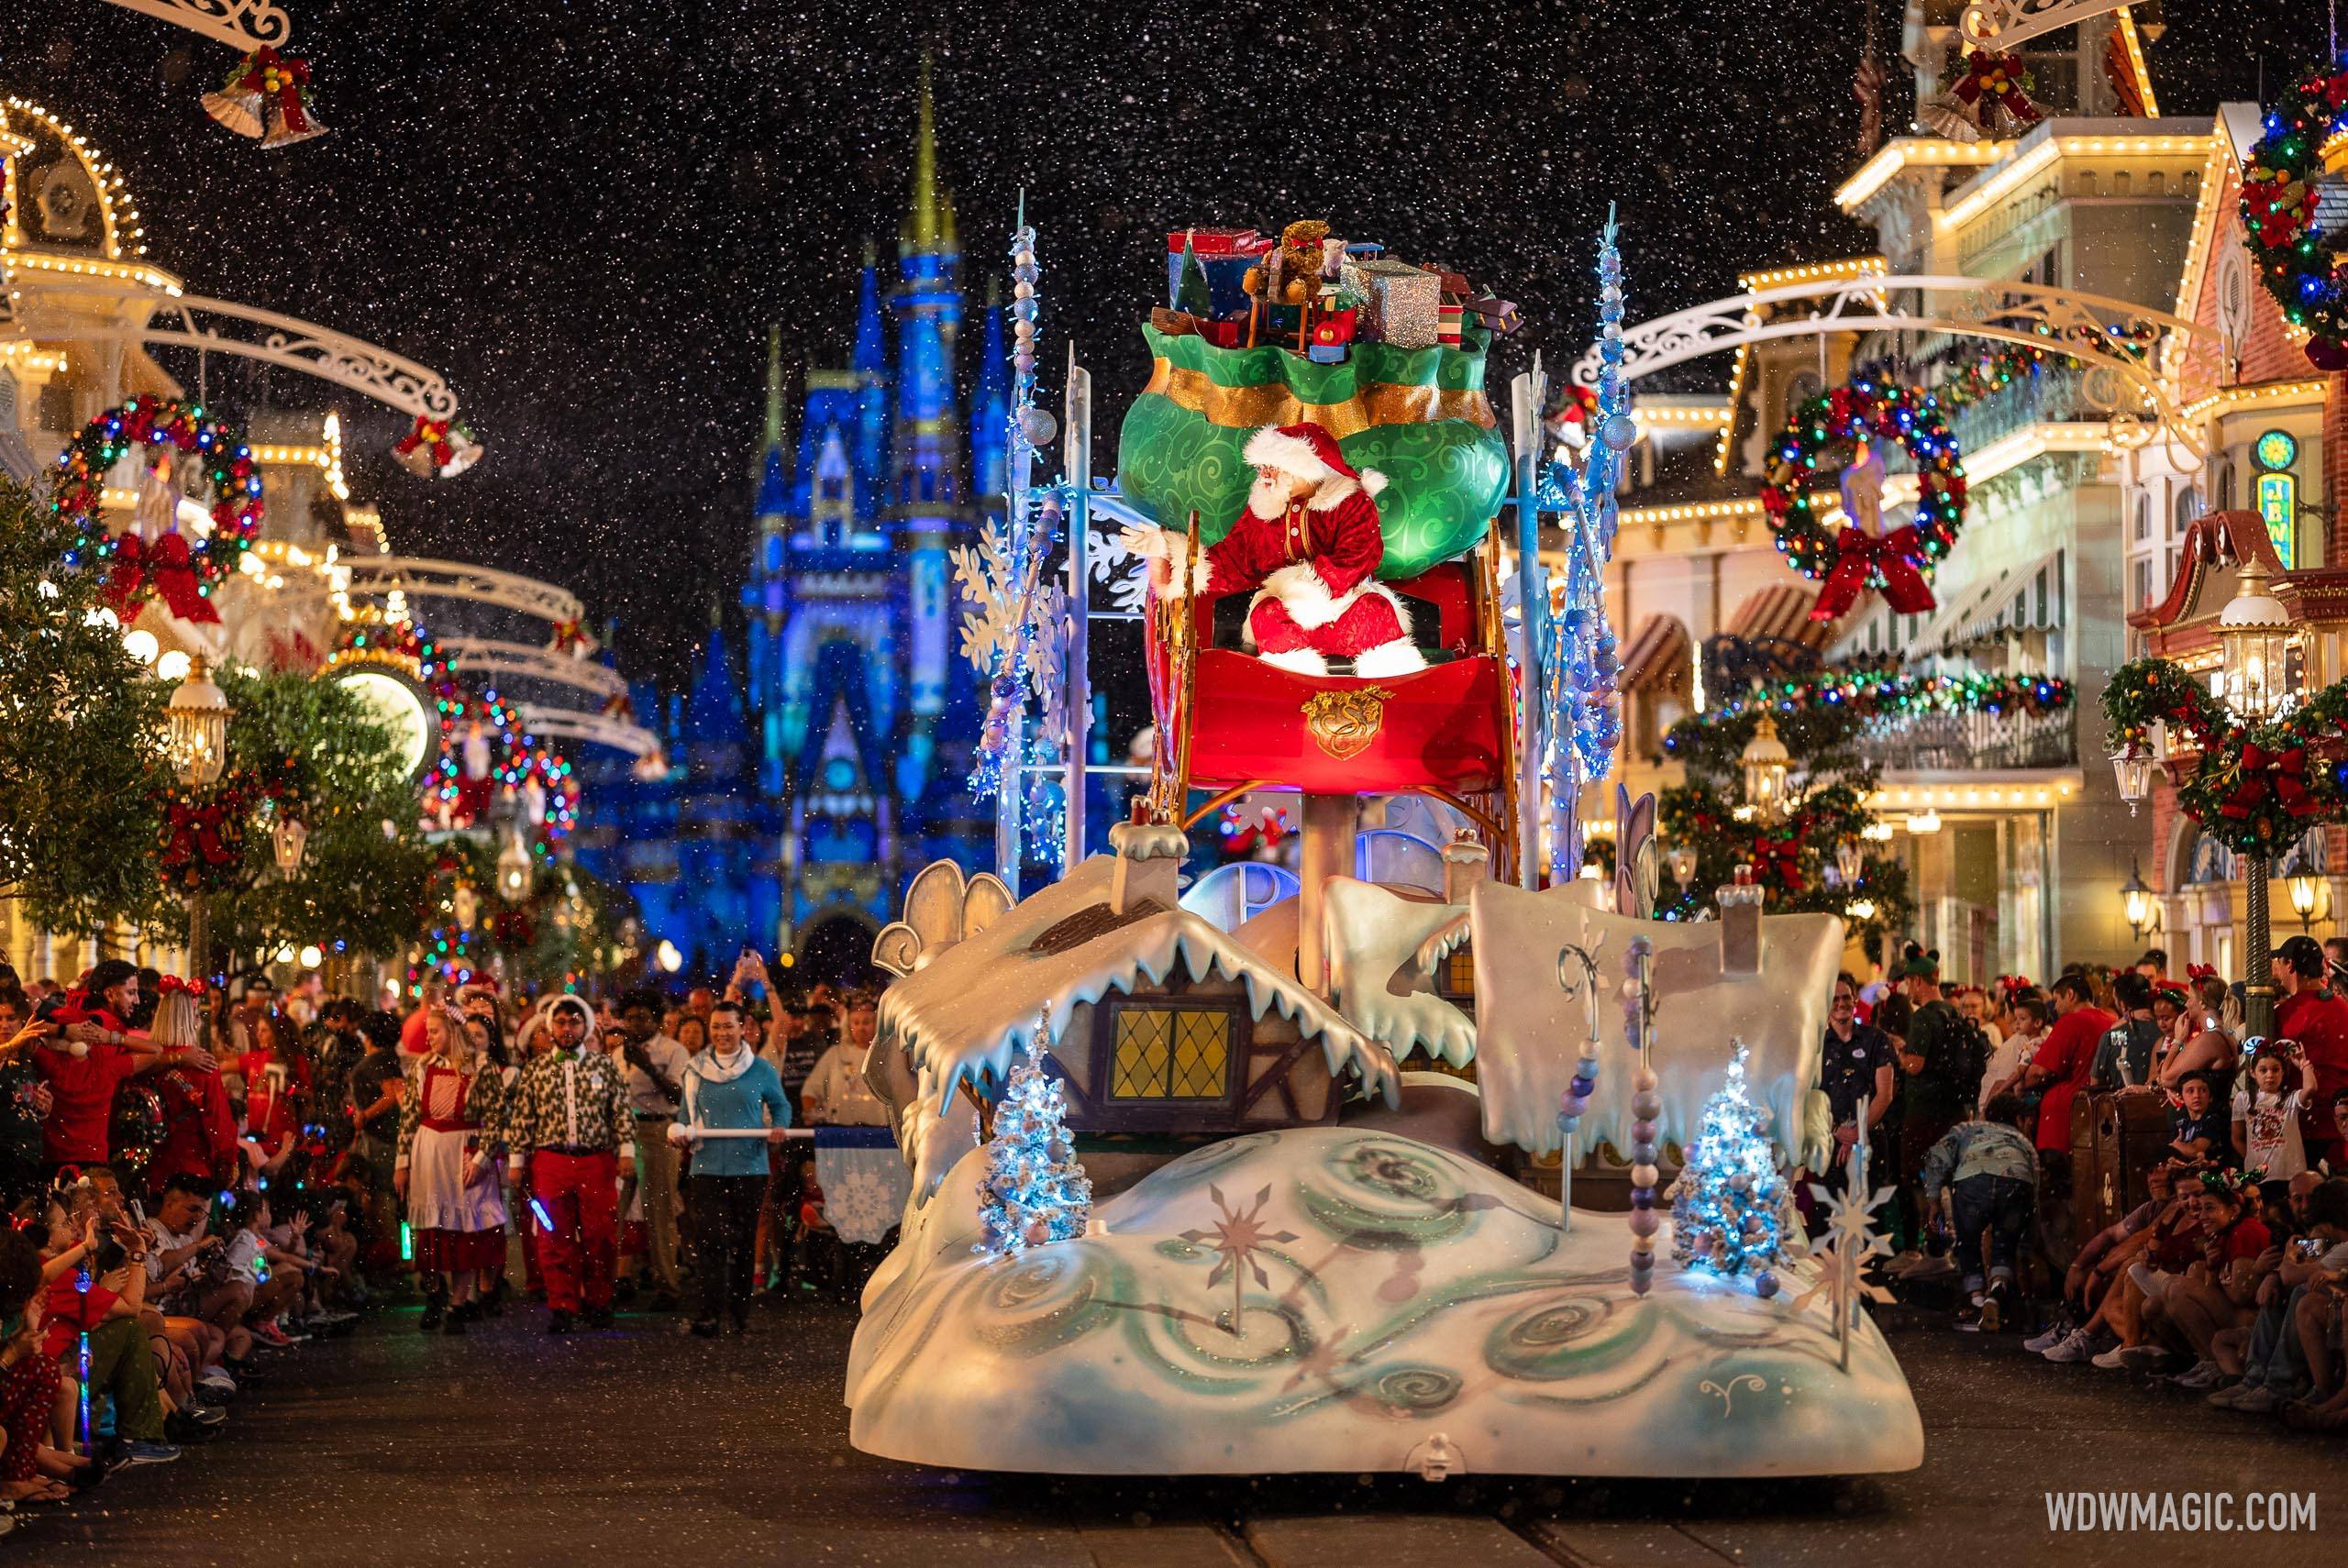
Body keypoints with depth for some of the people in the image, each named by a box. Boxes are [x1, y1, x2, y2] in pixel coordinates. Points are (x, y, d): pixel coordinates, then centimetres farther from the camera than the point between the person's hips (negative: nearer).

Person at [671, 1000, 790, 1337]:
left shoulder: (761, 1070, 4)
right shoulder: (696, 1070, 8)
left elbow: (781, 1106, 13)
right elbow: (687, 1113, 14)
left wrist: (779, 1127, -7)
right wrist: (683, 1132, -6)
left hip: (749, 1167, 0)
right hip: (708, 1167, 0)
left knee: (745, 1242, 6)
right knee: (709, 1240, -10)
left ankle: (739, 1314, 17)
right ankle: (704, 1315, -11)